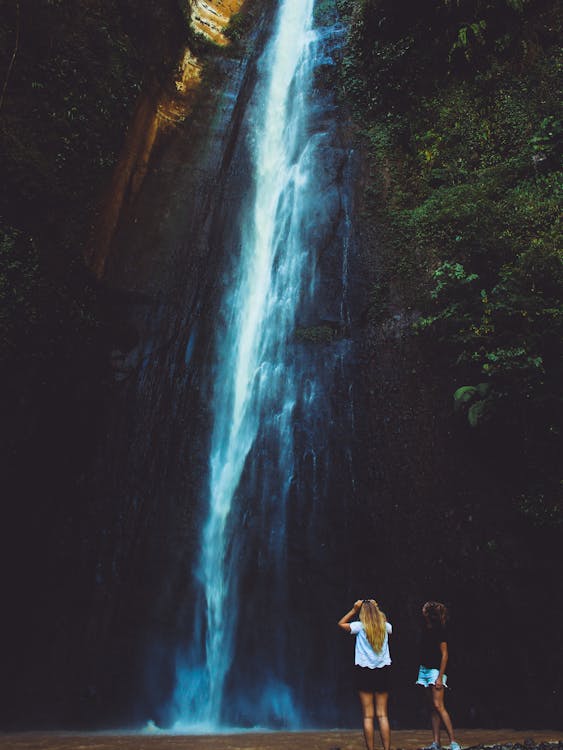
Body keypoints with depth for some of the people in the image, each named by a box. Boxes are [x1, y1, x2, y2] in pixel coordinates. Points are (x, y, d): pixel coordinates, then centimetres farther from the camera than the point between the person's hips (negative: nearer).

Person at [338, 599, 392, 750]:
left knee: (368, 716, 4)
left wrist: (354, 610, 8)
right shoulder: (385, 626, 0)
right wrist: (376, 609, 22)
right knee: (383, 715, 9)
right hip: (383, 672, 3)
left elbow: (341, 623, 8)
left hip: (364, 672, -3)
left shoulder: (360, 626, -8)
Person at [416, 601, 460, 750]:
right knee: (433, 708, 8)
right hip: (424, 669, 8)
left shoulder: (440, 631, -13)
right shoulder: (426, 629, 10)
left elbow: (444, 654, -15)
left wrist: (440, 677, -18)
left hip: (436, 670, -8)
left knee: (438, 705, -12)